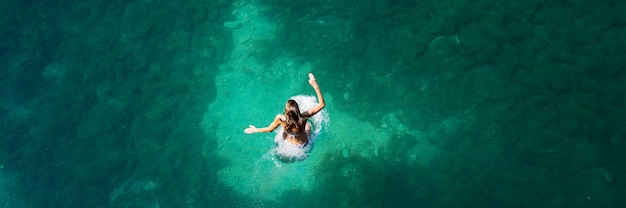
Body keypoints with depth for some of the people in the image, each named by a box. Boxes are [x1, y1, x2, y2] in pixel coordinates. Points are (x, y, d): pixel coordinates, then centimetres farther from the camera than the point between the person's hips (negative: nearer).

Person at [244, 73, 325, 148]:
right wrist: (315, 86, -38)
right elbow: (322, 104, -36)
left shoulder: (280, 119, -39)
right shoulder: (303, 118, -42)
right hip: (302, 145, -1)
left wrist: (255, 130, -1)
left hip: (287, 143, 1)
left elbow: (269, 129, -19)